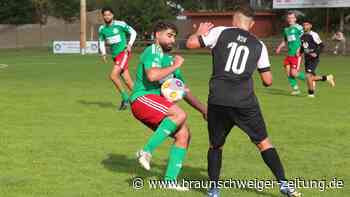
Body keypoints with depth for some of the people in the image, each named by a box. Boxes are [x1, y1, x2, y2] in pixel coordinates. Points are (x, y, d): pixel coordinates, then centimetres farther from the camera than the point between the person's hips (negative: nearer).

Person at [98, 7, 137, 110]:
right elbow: (101, 41, 22)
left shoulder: (120, 24, -8)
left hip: (123, 53, -6)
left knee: (113, 75, -19)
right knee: (127, 81, 5)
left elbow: (133, 32, 0)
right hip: (115, 56, 6)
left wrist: (129, 45, -11)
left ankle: (125, 97, -4)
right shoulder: (102, 29, 7)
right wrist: (103, 53, 8)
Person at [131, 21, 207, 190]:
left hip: (157, 104, 9)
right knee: (180, 114, -29)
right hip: (142, 99, -9)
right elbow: (152, 76, -24)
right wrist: (175, 66, -12)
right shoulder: (152, 52, -4)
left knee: (183, 134, -3)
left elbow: (184, 90, 27)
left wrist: (203, 109, 21)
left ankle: (170, 180, 1)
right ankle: (147, 151, -24)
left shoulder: (170, 59, 24)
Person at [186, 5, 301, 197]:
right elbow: (268, 81, 11)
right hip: (245, 103, 0)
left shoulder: (220, 32, 5)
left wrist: (200, 32, 23)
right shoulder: (259, 45, 11)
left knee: (215, 145, 17)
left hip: (217, 102, 0)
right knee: (263, 142, 14)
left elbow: (191, 43, 2)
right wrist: (265, 78, 34)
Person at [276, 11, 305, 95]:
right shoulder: (286, 29, 14)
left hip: (296, 55, -7)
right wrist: (279, 47, 11)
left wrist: (299, 49, -19)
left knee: (294, 73, -11)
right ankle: (295, 88, 16)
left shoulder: (298, 28, -8)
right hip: (289, 54, 7)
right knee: (288, 73, 2)